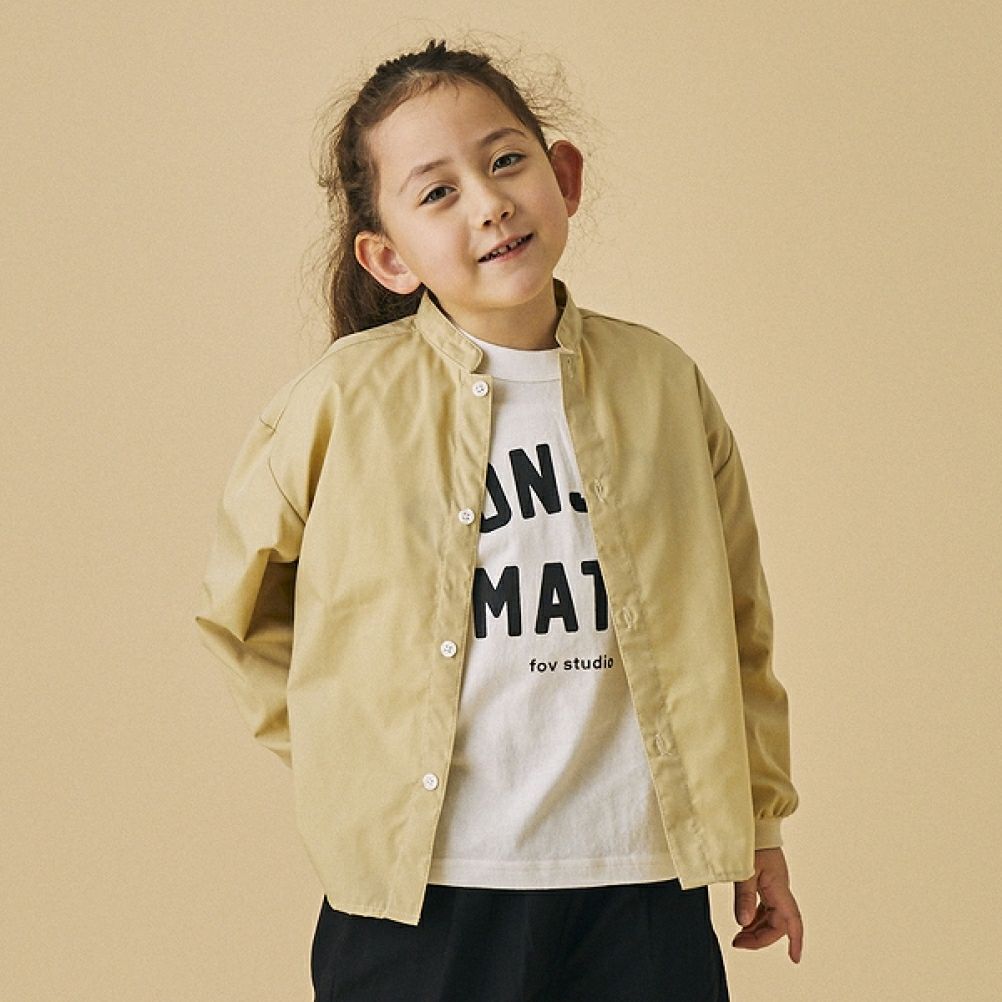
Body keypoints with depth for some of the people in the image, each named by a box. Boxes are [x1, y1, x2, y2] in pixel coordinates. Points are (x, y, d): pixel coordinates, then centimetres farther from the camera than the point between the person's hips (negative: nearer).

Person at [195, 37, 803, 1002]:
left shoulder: (664, 386, 4)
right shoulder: (342, 401, -4)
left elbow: (736, 621, 13)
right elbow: (239, 609, 10)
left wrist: (757, 820, 16)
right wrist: (337, 755, 5)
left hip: (642, 886, 2)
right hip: (420, 891, -2)